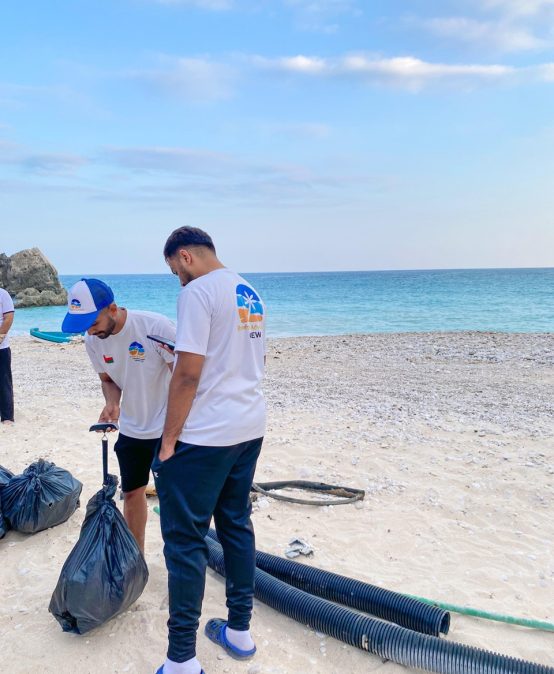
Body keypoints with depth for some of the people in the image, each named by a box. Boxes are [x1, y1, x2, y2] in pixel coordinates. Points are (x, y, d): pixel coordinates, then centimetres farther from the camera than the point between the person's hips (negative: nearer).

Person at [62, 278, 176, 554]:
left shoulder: (156, 327, -26)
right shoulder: (93, 340, -8)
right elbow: (108, 378, 8)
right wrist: (112, 404, -15)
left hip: (168, 428, -5)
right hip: (130, 430, 6)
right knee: (132, 491, 16)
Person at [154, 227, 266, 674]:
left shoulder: (197, 292, -14)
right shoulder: (251, 294, 13)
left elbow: (188, 373, -19)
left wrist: (169, 439, -13)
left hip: (204, 436, -9)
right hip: (250, 428, 9)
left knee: (185, 539, 2)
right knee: (237, 526, 17)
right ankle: (239, 631, 30)